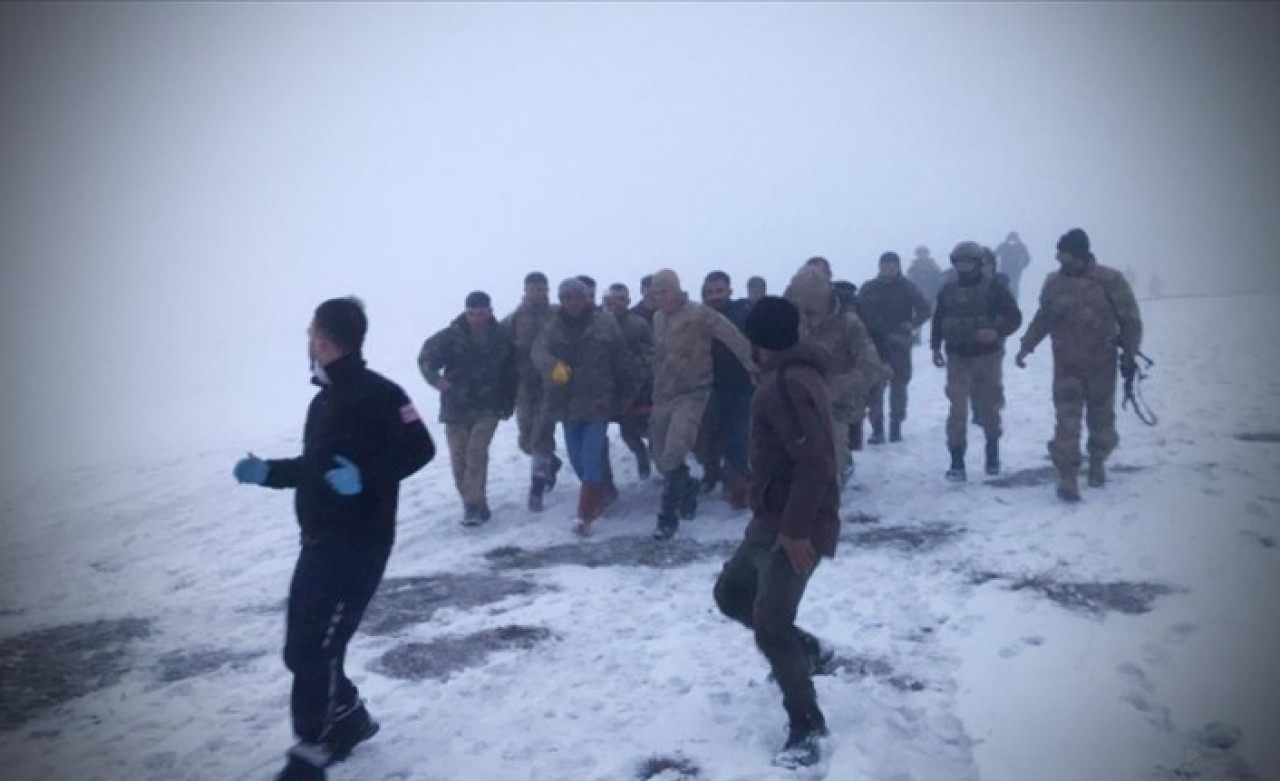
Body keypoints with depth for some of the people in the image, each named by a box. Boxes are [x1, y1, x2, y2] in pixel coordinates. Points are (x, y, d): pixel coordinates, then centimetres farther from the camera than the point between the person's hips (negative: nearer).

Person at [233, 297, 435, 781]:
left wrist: (365, 477, -28)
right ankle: (348, 718, 32)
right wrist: (266, 472, 13)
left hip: (358, 544, -9)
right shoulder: (325, 398, 16)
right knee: (303, 646, 13)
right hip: (320, 540, 9)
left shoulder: (376, 393, -14)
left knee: (312, 650, -7)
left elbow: (419, 448, -20)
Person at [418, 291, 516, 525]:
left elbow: (510, 373, 9)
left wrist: (508, 405, 8)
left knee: (477, 450, -18)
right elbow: (426, 357, -6)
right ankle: (473, 501, 21)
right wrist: (435, 378, -24)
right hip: (456, 406, 1)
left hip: (488, 407, -1)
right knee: (459, 457, 4)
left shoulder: (501, 338, 0)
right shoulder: (451, 335, -7)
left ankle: (474, 505, -14)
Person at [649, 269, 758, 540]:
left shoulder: (699, 314, -12)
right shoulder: (657, 318, 9)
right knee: (661, 456, 11)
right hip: (663, 396, 7)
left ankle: (668, 518, -7)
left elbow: (733, 338, -18)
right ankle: (687, 487, 39)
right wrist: (654, 392, 15)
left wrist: (752, 365, -28)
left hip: (692, 394, -7)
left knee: (673, 455, -18)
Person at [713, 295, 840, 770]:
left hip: (794, 526, -11)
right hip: (774, 518, 11)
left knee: (770, 625, -10)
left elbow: (815, 462, -29)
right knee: (730, 593, 19)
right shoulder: (792, 375, 11)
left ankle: (807, 728, 6)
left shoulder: (786, 384, -21)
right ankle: (809, 651, 31)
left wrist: (797, 530, -27)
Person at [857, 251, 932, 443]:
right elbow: (859, 314, 4)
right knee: (875, 387, -3)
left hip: (899, 345, 0)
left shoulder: (907, 288, 2)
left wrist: (912, 324, -16)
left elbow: (925, 309, 2)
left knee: (898, 386, 8)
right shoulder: (868, 288, 3)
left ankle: (896, 427, 20)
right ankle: (877, 429, 2)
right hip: (874, 346, 0)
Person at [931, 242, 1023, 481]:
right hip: (958, 358, 1)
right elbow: (938, 321, 14)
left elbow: (1014, 317, -4)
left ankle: (992, 452, 35)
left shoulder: (994, 287, -4)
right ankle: (956, 462, -5)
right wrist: (936, 348, 6)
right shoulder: (947, 291, 5)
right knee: (958, 410, -8)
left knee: (989, 407, 13)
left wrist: (997, 332, -22)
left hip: (988, 356, -1)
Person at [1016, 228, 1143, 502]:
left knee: (1101, 418, 13)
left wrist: (1129, 354, -6)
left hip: (1102, 366, -1)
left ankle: (1097, 463, 36)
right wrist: (1026, 346, 9)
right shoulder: (1054, 283, 0)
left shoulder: (1110, 280, -9)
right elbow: (1042, 319, 13)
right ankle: (1067, 477, -3)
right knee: (1067, 422, -6)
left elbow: (1130, 319, -3)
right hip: (1066, 366, 1)